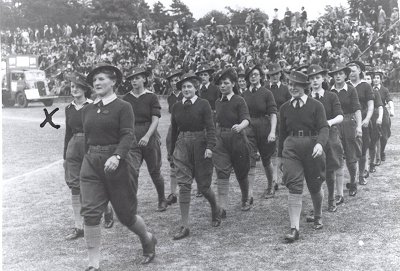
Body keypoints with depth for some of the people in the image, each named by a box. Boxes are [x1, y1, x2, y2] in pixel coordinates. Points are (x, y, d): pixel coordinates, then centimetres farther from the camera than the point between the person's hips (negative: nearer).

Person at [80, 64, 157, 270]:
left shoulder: (123, 107, -5)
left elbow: (128, 136, -16)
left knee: (125, 214, 5)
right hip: (91, 163, 5)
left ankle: (148, 240, 36)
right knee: (90, 213, -5)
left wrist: (116, 156, -32)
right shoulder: (88, 110, 10)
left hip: (117, 163, -4)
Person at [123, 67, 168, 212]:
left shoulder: (151, 97, -3)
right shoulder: (126, 99, 6)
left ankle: (162, 200, 31)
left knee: (154, 172, 10)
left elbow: (155, 120, -11)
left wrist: (147, 136, -24)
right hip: (132, 139, 2)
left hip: (150, 138, -2)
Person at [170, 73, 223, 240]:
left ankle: (216, 210, 35)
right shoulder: (176, 107, 7)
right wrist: (172, 150, 18)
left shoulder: (203, 104, -5)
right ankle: (184, 226, 0)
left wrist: (209, 147, -21)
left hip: (200, 146, -3)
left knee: (203, 186, 3)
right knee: (183, 185, -4)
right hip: (182, 146, 3)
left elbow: (210, 127, -10)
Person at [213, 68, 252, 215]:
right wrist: (215, 136, 17)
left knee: (241, 173, 12)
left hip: (237, 139, -4)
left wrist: (240, 126, -44)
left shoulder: (239, 101, -9)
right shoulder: (218, 102, 8)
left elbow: (246, 119, -23)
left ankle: (245, 200, 36)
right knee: (222, 174, -9)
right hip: (220, 140, 4)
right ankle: (222, 207, -9)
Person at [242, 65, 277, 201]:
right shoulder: (244, 94, 6)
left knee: (266, 160, 12)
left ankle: (271, 186, 36)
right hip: (249, 129, 2)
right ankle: (249, 194, -7)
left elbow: (273, 114, -10)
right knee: (249, 161, -8)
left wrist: (272, 132, -20)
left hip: (264, 128, -2)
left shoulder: (267, 93, -4)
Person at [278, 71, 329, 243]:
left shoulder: (316, 106, -2)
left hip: (312, 148, -2)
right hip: (291, 148, 2)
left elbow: (324, 128, -10)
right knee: (294, 187, -7)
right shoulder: (285, 108, 9)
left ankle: (318, 216, 39)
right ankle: (294, 228, -6)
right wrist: (281, 156, 18)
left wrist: (320, 143, -30)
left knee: (314, 187, 11)